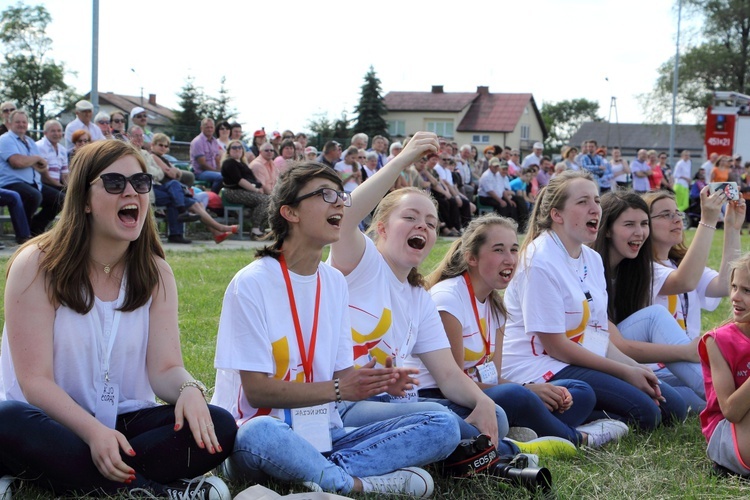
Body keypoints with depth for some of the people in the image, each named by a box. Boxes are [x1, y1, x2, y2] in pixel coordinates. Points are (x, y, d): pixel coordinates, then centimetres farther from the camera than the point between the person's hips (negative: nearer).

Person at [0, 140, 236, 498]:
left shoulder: (156, 273, 5)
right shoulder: (38, 266, -8)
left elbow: (164, 368, -2)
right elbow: (35, 380, -14)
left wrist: (188, 389, -28)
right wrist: (93, 432, -31)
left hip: (123, 423, 3)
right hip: (55, 426, -3)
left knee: (218, 426, -21)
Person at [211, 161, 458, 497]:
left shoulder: (335, 283, 10)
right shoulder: (251, 283, -9)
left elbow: (340, 373, 10)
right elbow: (257, 389, -13)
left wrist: (379, 382, -11)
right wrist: (338, 389, -20)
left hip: (323, 437, 6)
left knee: (443, 426, -9)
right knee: (259, 434, -43)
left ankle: (332, 473, -24)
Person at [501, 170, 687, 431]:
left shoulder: (592, 258, 11)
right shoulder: (540, 261, -15)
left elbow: (600, 336, 11)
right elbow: (555, 346, -17)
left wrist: (635, 368, -7)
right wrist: (625, 371, -14)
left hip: (590, 361, 9)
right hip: (541, 369, -9)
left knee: (673, 407, 1)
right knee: (644, 413, -22)